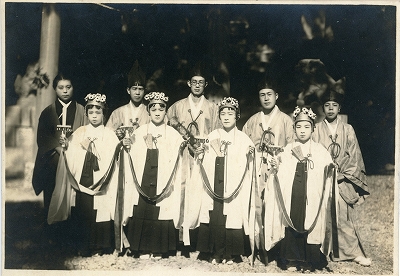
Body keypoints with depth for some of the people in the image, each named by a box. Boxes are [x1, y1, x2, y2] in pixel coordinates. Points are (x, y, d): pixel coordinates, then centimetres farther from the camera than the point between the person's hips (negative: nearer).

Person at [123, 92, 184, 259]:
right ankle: (143, 250, 12)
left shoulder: (173, 135, 6)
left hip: (164, 185, -1)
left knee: (161, 216, -2)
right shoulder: (139, 133, 9)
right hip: (143, 184, 1)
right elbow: (134, 160, 7)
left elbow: (174, 163, 1)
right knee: (141, 214, -1)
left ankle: (158, 249, 13)